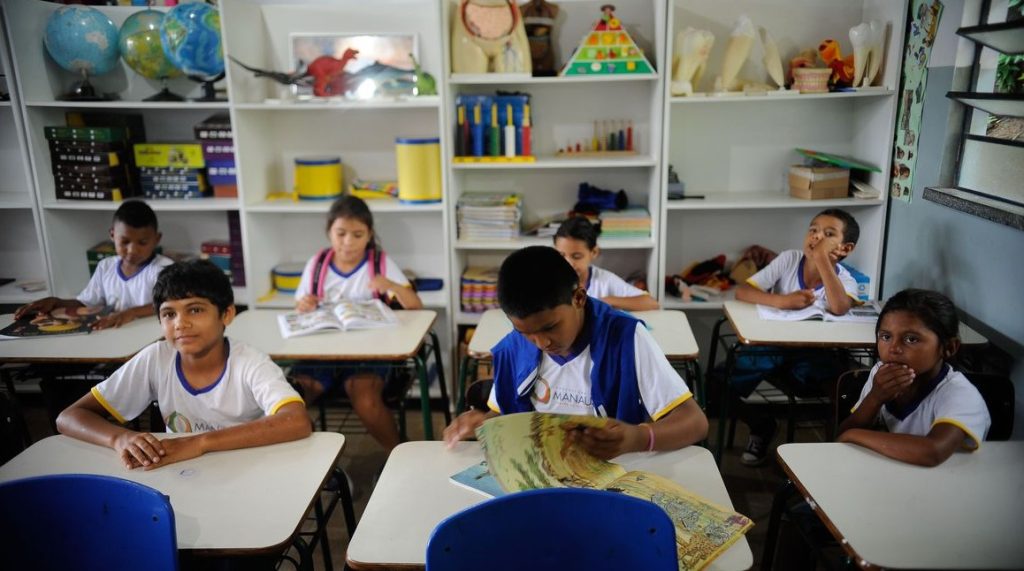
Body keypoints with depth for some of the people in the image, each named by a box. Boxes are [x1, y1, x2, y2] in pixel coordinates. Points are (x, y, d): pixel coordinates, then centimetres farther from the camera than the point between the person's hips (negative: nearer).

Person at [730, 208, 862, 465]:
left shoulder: (845, 280, -10)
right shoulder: (789, 260, -7)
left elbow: (839, 307, -36)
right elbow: (742, 291, -14)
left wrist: (821, 258, -31)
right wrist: (780, 301, -31)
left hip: (812, 351, -1)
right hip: (772, 344, 1)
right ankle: (761, 427, 11)